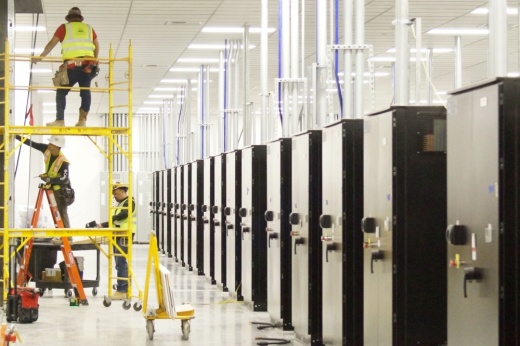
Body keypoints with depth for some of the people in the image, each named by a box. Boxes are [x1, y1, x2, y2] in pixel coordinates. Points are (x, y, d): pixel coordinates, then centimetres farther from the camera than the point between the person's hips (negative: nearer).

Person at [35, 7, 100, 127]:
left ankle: (60, 120, -8)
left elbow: (52, 44, 8)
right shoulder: (89, 28, 19)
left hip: (72, 66, -3)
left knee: (61, 92, 2)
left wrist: (40, 57, 15)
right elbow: (96, 46, 19)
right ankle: (82, 119, -1)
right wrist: (94, 60, 34)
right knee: (85, 92, 8)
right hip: (88, 65, 3)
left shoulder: (64, 28, 11)